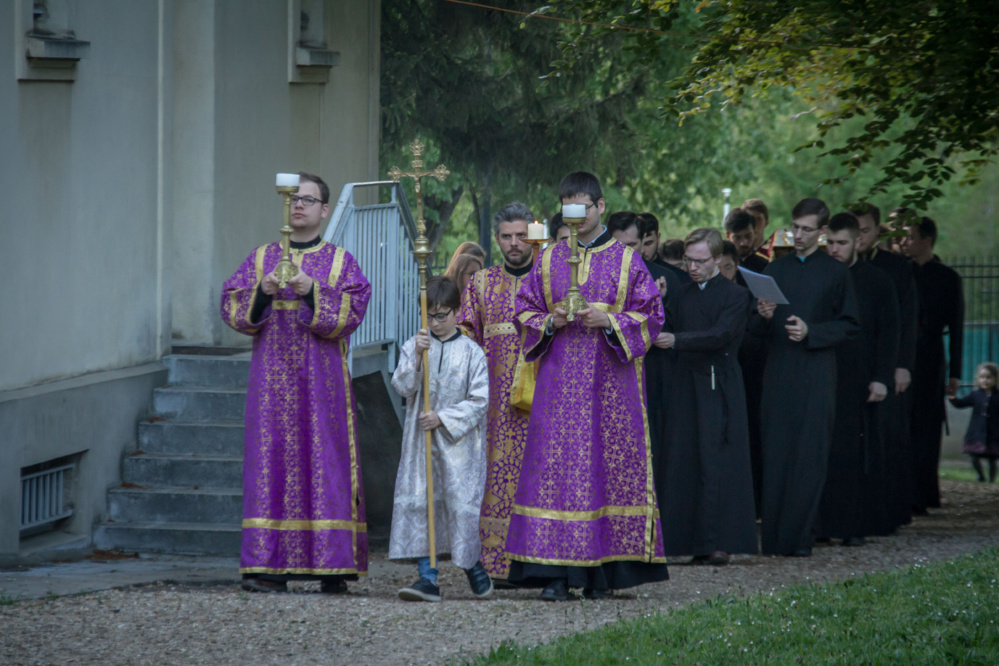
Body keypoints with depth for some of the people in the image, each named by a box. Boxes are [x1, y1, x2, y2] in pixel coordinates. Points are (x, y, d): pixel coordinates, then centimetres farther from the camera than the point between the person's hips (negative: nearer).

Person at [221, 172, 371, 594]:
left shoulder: (340, 262, 8)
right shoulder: (261, 258, 13)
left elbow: (350, 313, -5)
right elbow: (232, 310, 5)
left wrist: (313, 291, -19)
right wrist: (262, 293, -14)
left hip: (322, 381, -1)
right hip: (273, 379, 1)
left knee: (326, 462, -5)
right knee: (271, 464, -5)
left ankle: (332, 568, -2)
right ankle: (270, 565, -7)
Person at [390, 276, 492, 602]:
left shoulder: (471, 352, -2)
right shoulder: (414, 346, 5)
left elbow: (479, 401, -5)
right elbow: (402, 386, -3)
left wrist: (443, 418, -13)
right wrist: (417, 358, -17)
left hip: (459, 441, -2)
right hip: (421, 441, 3)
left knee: (462, 504, -4)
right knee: (418, 503, -3)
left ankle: (473, 565, 20)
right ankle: (427, 577, -1)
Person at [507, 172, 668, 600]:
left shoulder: (626, 260, 5)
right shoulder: (548, 260, 11)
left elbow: (651, 315, 2)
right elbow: (524, 312, 12)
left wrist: (609, 321, -13)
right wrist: (550, 323, -8)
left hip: (610, 382, -1)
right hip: (559, 383, 1)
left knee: (610, 465, -3)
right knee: (554, 465, -7)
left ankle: (603, 571, 2)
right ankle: (557, 572, -8)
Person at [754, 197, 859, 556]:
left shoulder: (836, 272, 4)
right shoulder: (775, 269, 13)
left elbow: (849, 325, 2)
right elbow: (759, 328, 15)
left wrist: (811, 332, -11)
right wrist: (764, 316, -8)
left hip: (816, 373, -3)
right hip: (778, 372, 3)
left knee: (809, 456, -4)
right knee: (776, 455, 0)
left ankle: (800, 536, -1)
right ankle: (774, 536, 2)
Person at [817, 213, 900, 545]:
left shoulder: (876, 281, 4)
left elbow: (888, 334, 2)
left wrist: (882, 378, -6)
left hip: (859, 381, -1)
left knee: (858, 453, -3)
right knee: (821, 453, -4)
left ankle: (857, 526, 1)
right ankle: (822, 523, 0)